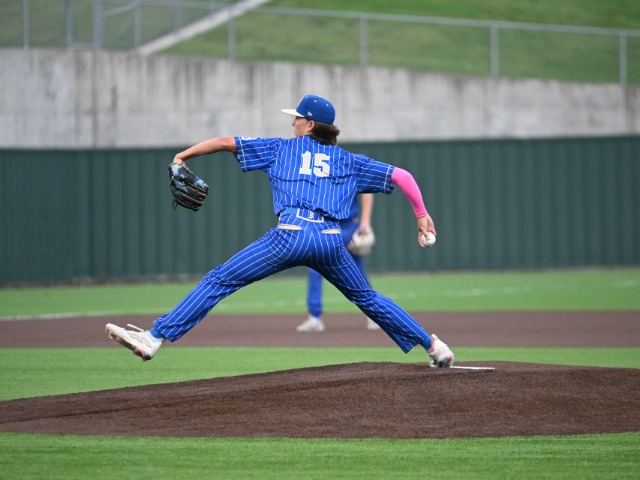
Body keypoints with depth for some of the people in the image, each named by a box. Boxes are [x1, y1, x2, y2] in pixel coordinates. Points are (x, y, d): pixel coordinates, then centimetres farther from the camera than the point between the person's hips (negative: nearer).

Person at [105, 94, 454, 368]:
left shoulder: (281, 148, 21)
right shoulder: (348, 161, 25)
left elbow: (225, 142, 19)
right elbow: (401, 176, 22)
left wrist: (182, 156, 27)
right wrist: (421, 215, 31)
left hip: (291, 235, -4)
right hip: (331, 240, 4)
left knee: (218, 282, -4)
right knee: (367, 298, 25)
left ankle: (154, 339, -15)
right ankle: (432, 346, 24)